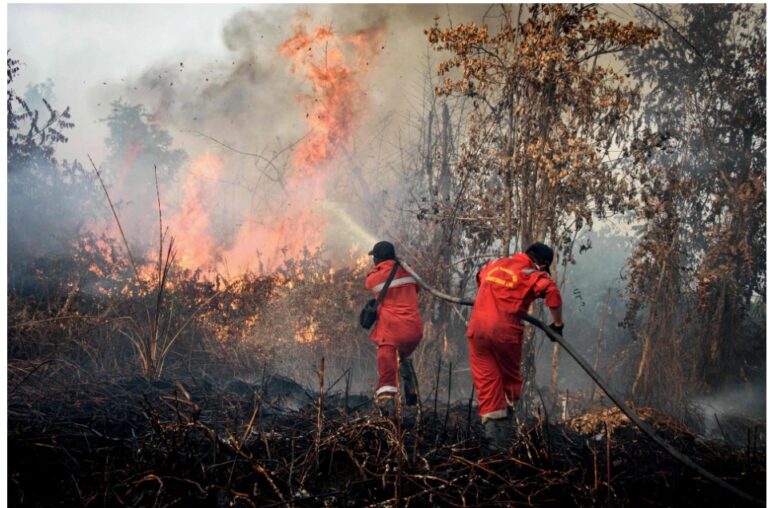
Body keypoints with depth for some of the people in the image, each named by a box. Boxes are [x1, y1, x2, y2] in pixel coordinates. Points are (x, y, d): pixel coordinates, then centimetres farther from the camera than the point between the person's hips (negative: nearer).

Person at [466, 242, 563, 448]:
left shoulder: (494, 265, 20)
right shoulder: (533, 275, 1)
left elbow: (480, 278, 40)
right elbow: (552, 291, -17)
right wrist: (557, 323, -6)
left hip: (478, 328, 4)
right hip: (506, 331, -4)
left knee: (486, 379, 4)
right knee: (510, 377, 17)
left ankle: (492, 430, -1)